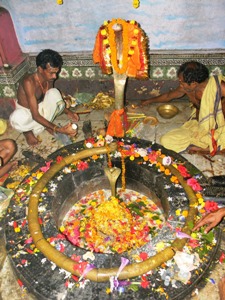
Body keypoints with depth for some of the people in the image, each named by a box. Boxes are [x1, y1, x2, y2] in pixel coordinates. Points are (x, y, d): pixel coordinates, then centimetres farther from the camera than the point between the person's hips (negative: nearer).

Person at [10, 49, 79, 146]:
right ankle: (28, 130, -3)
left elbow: (54, 99, 5)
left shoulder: (49, 78, -14)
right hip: (26, 112, -5)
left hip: (40, 107, 5)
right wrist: (59, 129, -43)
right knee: (17, 118, -42)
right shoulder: (29, 82, -34)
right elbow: (35, 115, -37)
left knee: (55, 93, -24)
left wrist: (67, 112, -13)